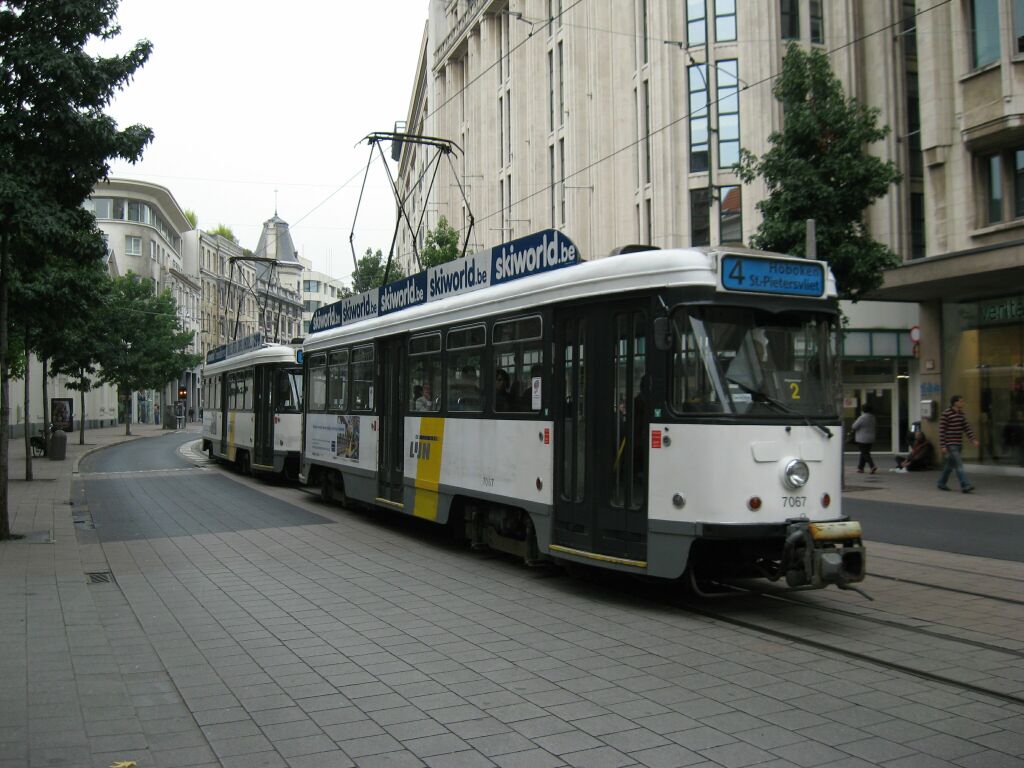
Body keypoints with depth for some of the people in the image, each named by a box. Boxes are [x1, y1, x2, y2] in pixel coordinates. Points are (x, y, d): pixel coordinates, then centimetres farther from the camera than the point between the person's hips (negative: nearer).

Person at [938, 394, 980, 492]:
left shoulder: (961, 414, 10)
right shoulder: (946, 414, -13)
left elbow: (966, 427, 11)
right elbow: (942, 431, -14)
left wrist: (973, 439, -1)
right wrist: (942, 446, -17)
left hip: (958, 444, 8)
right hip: (950, 444, -8)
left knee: (950, 464, 15)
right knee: (959, 465, -13)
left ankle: (941, 483, 25)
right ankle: (965, 485, -16)